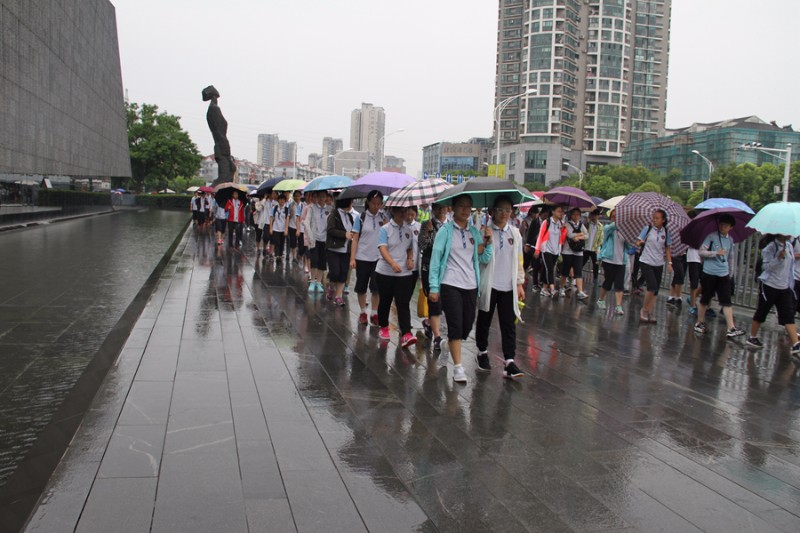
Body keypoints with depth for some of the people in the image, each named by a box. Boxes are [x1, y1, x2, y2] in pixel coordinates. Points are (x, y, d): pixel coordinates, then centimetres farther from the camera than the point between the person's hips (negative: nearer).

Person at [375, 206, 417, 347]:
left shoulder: (408, 230, 9)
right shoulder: (385, 229, -6)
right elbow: (383, 249, -18)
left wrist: (410, 259, -2)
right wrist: (393, 263, -34)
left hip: (404, 273, 2)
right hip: (385, 272, -2)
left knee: (403, 303, -7)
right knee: (385, 301, 11)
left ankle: (406, 334, -15)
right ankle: (383, 327, 32)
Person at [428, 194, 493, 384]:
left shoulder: (474, 232, 10)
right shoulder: (446, 231, -3)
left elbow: (484, 259, 9)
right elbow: (435, 259, -4)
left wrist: (488, 242, -7)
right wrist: (434, 287, -8)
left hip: (471, 285, 5)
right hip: (450, 285, -4)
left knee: (467, 325, 8)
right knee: (456, 325, -7)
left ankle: (450, 344, 39)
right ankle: (458, 367, 1)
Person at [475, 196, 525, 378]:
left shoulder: (515, 233, 8)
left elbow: (518, 260, 12)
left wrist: (520, 283, 9)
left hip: (508, 287, 3)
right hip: (489, 285, -3)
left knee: (509, 324, -1)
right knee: (484, 321, 12)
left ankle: (509, 362, 0)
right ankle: (482, 352, 32)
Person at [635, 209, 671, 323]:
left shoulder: (665, 232, 3)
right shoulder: (648, 228, -4)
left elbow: (667, 248, 10)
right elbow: (639, 242, -4)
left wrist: (669, 262, 2)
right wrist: (639, 243, -28)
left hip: (658, 264, 4)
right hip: (646, 262, -4)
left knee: (655, 290, 5)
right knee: (652, 287, -18)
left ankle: (649, 313, 14)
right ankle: (644, 309, 1)